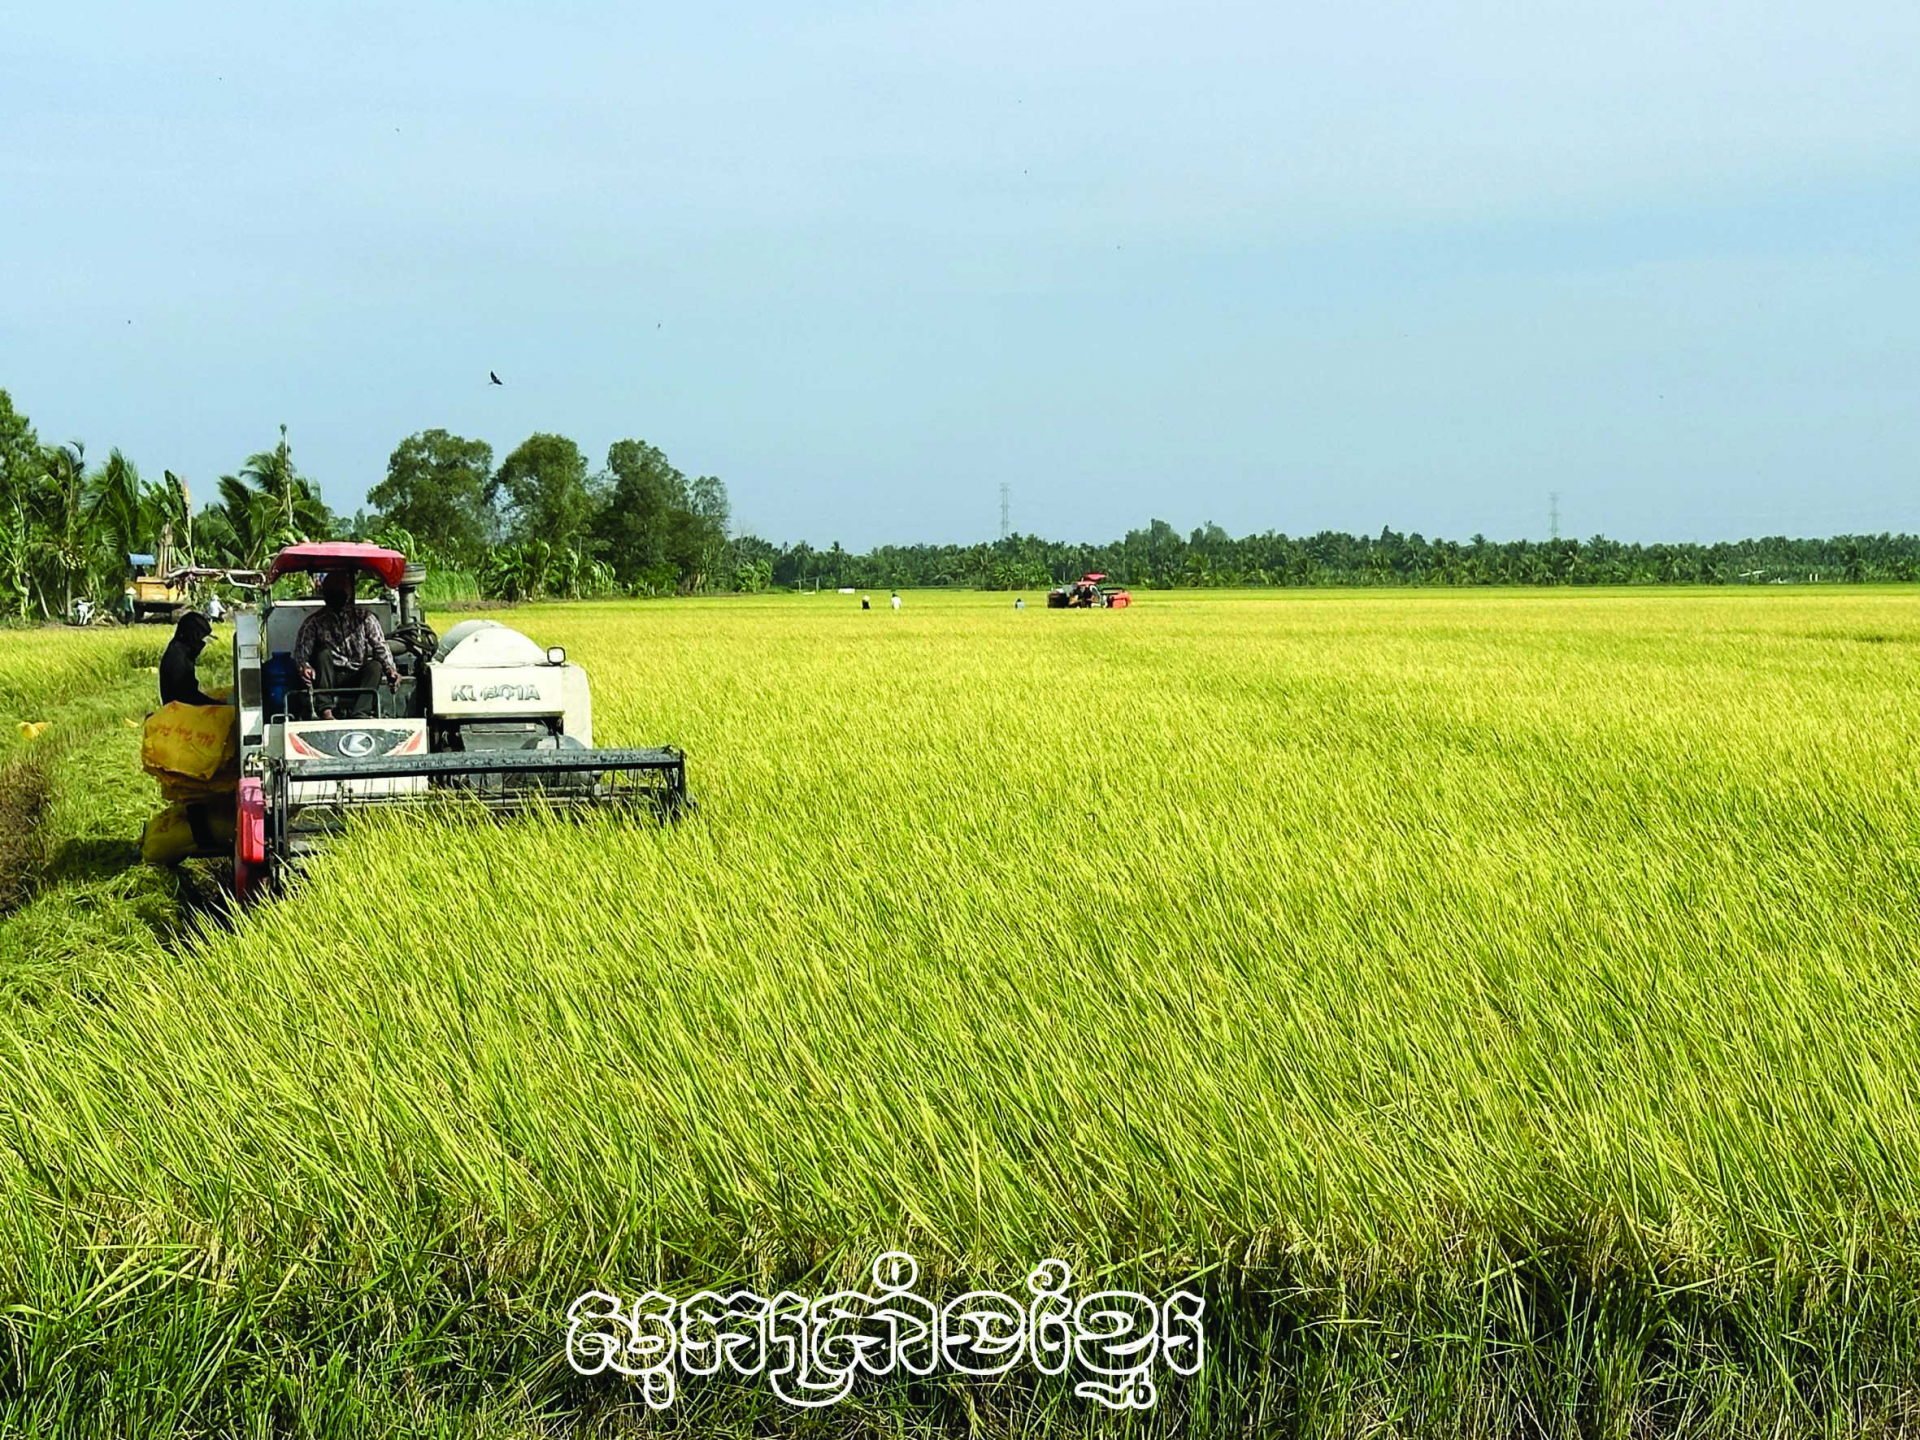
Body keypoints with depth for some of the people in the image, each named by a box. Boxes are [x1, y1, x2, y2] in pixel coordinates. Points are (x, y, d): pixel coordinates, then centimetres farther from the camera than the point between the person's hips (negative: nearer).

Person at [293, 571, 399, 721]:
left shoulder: (364, 617, 9)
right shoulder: (315, 621, 7)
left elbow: (380, 647, 1)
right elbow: (301, 651, -2)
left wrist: (390, 669, -18)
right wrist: (304, 667, -26)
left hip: (357, 679, 1)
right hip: (330, 679, -1)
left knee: (375, 666, -28)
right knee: (323, 653, -27)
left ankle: (358, 715, -46)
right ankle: (325, 711, -39)